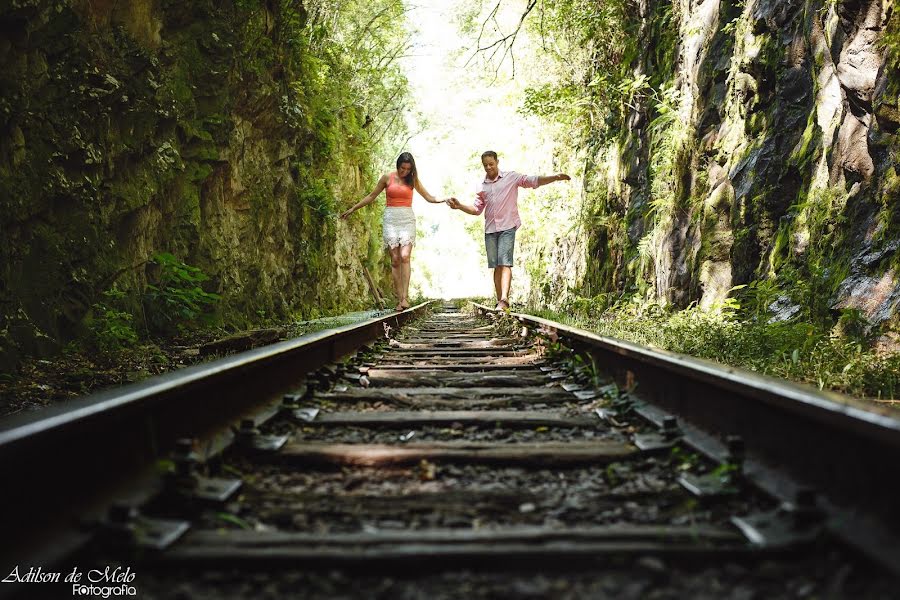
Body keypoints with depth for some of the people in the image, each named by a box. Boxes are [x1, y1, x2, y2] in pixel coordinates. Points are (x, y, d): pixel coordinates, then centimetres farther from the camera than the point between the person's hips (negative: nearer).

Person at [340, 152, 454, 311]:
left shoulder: (413, 180, 9)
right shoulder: (387, 178, 7)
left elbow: (428, 197, 15)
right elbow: (371, 196, 15)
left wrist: (443, 200, -4)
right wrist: (353, 209, 16)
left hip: (407, 220, 0)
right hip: (391, 219, 0)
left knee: (405, 256, -18)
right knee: (395, 259, -6)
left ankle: (405, 296, -20)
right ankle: (400, 298, -4)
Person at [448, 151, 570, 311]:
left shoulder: (511, 177, 1)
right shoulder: (481, 185, 13)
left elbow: (534, 181, -5)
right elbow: (477, 209, 17)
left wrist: (556, 177, -18)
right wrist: (460, 206, 1)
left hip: (507, 227, -5)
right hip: (490, 230, 5)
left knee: (505, 263, -16)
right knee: (496, 266, 5)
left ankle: (504, 300, -25)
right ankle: (500, 301, 8)